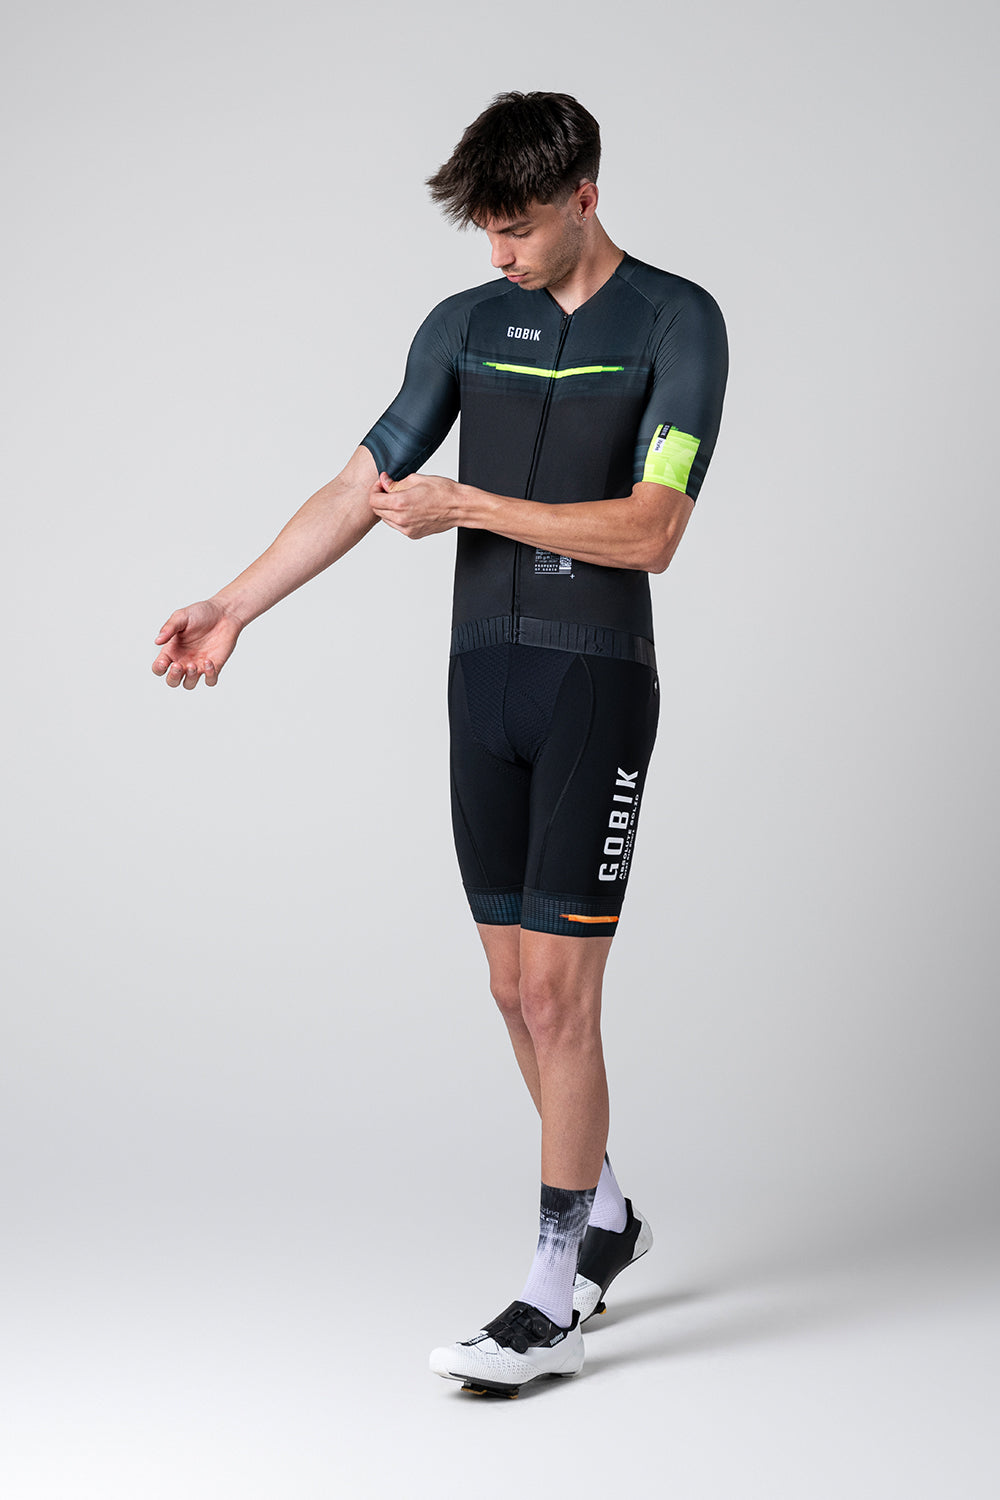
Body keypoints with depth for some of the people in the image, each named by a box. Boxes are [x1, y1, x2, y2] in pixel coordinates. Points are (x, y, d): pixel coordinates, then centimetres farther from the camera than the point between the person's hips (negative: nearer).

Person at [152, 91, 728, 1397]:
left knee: (557, 992, -8)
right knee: (514, 983, 10)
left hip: (596, 685, -5)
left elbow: (651, 530, -15)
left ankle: (553, 1301, -2)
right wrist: (232, 606, 2)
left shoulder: (677, 322, -6)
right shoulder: (465, 325, 10)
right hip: (483, 677, 6)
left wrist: (467, 505, -13)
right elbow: (361, 489, 10)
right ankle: (605, 1213, 29)